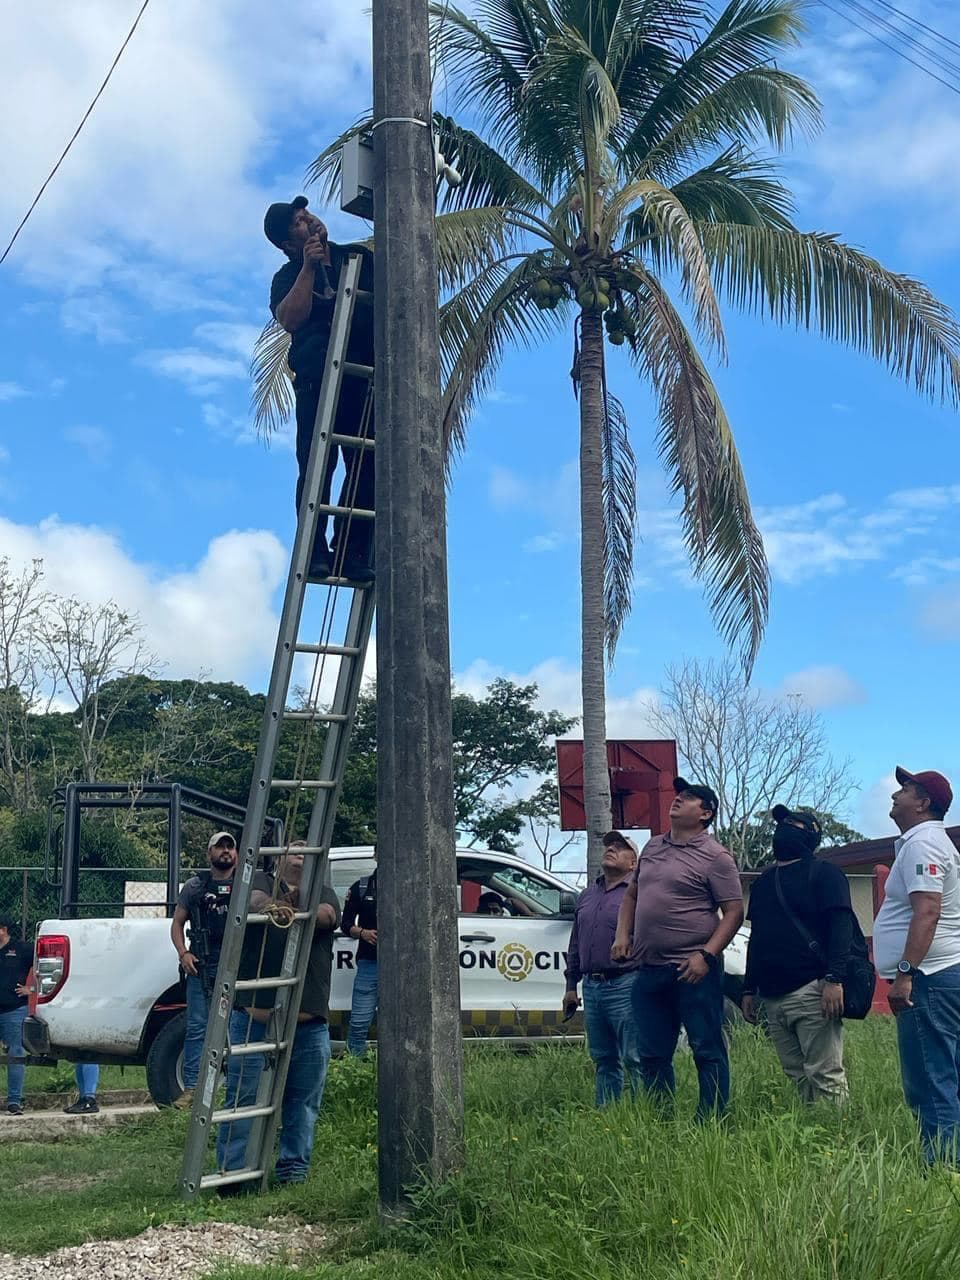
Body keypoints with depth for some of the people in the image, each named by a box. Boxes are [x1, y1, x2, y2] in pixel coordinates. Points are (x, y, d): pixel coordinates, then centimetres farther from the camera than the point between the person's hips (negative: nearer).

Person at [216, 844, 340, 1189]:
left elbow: (327, 916, -5)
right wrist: (267, 906, -35)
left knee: (302, 1102, 6)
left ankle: (293, 1171, 16)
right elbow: (254, 899, -10)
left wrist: (297, 911, -27)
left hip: (309, 1022, 2)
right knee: (243, 1096, -4)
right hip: (254, 1016, -2)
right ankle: (233, 1173, 0)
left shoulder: (323, 893, 17)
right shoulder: (263, 882, 13)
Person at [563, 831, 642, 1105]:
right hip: (591, 987, 7)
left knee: (635, 1059, -6)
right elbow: (575, 945, 23)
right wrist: (571, 986, 19)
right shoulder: (587, 895, 19)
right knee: (603, 1060, 13)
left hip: (624, 987, -7)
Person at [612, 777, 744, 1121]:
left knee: (707, 1051, -1)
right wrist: (622, 935, 10)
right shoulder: (652, 847, 15)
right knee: (651, 1054, 12)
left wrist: (706, 955, -18)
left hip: (692, 970, -7)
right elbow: (631, 894, 24)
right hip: (648, 969, 7)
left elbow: (734, 911, -9)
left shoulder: (714, 857, -5)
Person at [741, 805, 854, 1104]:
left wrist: (834, 979, -20)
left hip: (811, 990, -7)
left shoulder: (824, 874, 1)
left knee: (826, 1076, -9)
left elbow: (840, 929, -9)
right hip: (771, 997, 7)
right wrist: (749, 989, 20)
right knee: (797, 1077, 7)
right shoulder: (763, 882, 22)